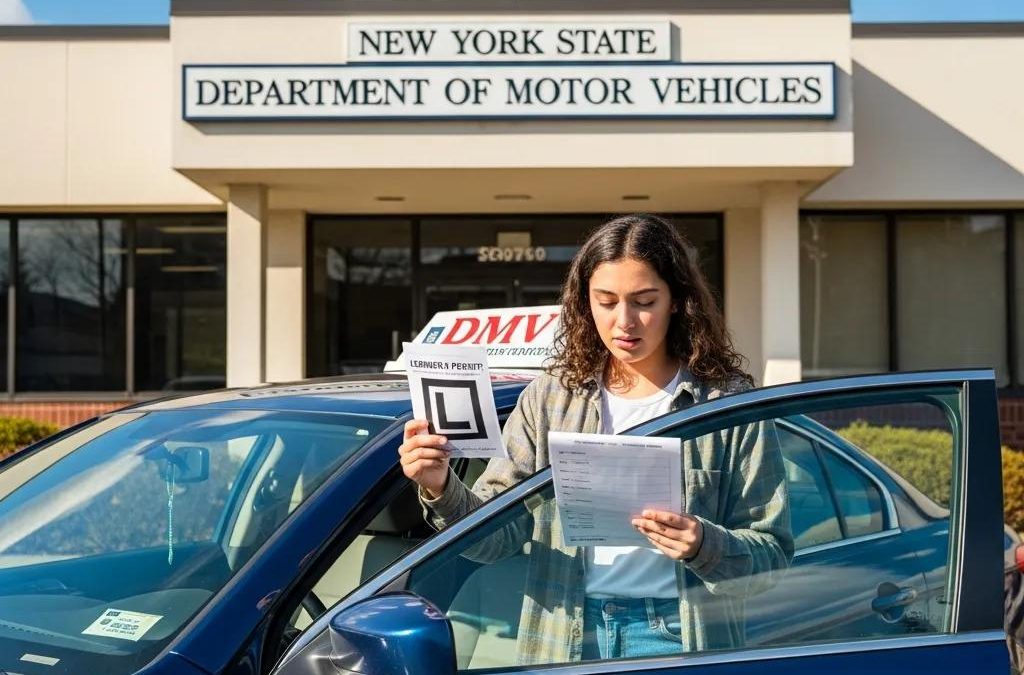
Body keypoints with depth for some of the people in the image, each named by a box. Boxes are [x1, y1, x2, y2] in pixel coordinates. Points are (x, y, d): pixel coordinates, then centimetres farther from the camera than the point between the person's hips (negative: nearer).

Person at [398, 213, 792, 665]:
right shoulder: (548, 399, 2)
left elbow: (772, 554, -4)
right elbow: (498, 534, -2)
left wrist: (704, 546, -22)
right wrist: (442, 490, -20)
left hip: (677, 642, -1)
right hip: (564, 643, 2)